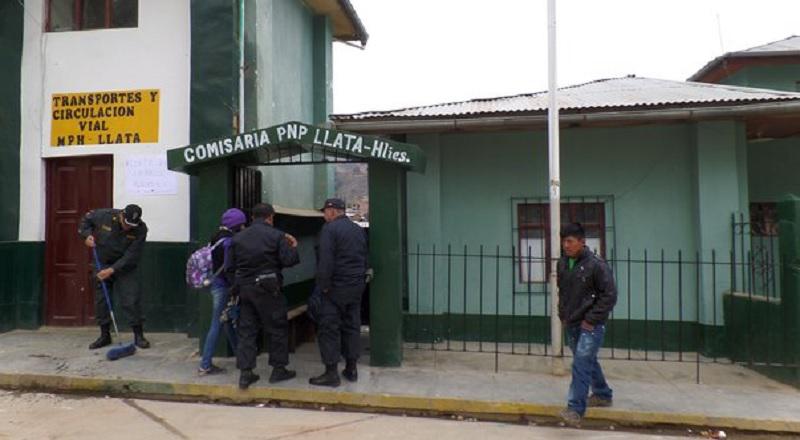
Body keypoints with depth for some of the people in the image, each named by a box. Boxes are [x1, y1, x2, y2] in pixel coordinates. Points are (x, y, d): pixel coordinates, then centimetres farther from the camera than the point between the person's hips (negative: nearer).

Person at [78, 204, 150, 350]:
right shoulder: (104, 216, -16)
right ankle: (105, 335, 20)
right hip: (102, 265, 2)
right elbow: (86, 219, 6)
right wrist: (87, 235, -11)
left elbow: (131, 255, -23)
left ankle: (138, 335, 2)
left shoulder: (141, 229, -21)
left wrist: (112, 270, -28)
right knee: (100, 300, 6)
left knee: (131, 301, -9)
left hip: (126, 268, -2)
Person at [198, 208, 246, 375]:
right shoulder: (228, 241, -17)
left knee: (229, 322, 18)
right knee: (216, 325, -3)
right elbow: (229, 268, -20)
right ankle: (205, 365, 3)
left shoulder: (216, 238, 11)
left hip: (216, 284, 9)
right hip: (223, 286, -9)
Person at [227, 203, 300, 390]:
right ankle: (278, 369, 15)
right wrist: (294, 248, 7)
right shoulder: (277, 236, -6)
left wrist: (236, 286, 17)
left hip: (244, 289, 4)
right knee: (278, 328, 9)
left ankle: (245, 373, 9)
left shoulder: (238, 238, 7)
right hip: (267, 289, -4)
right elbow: (288, 261, -12)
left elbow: (230, 267, 7)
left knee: (246, 330, 10)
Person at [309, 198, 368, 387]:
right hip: (357, 286, 8)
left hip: (336, 287, -8)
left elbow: (326, 261, -19)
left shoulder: (330, 229, -12)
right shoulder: (359, 230, 13)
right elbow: (364, 258, 16)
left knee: (328, 329, -1)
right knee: (352, 326, 13)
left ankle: (331, 373, 0)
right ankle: (351, 369, 20)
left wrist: (324, 285, -14)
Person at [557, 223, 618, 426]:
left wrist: (591, 320, -16)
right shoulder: (562, 264, 4)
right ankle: (603, 395, 39)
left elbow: (610, 295, -15)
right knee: (588, 361, 20)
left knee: (581, 364, -13)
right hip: (571, 324, 7)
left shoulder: (596, 265, -16)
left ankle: (575, 409, -11)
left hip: (591, 325, -7)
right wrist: (563, 315, 11)